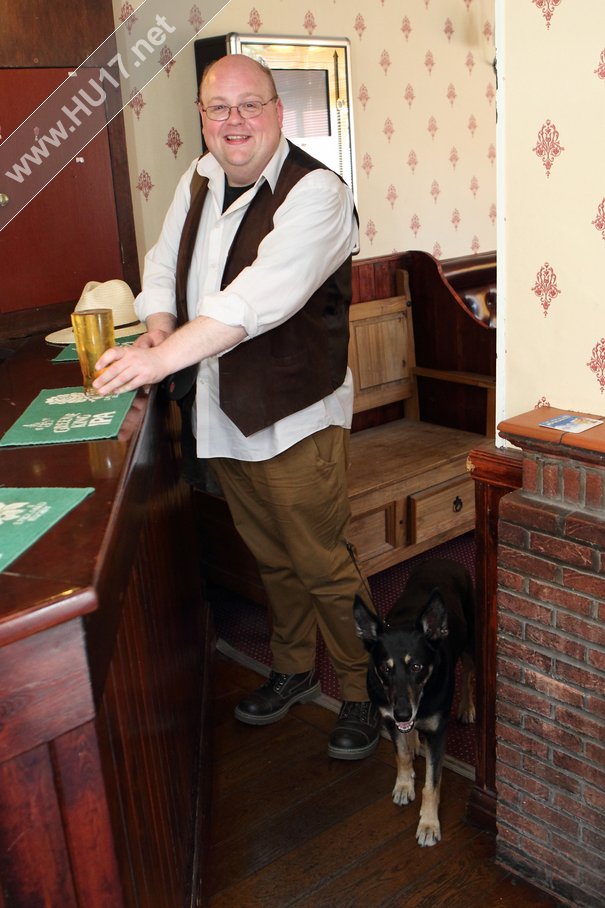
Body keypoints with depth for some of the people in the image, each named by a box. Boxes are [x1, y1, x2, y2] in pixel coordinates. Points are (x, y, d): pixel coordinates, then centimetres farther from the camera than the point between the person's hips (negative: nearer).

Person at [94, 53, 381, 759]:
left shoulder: (314, 192, -17)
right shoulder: (200, 180, 8)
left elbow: (261, 297, -30)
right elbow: (165, 264, 17)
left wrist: (163, 358, -34)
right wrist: (159, 326, -5)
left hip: (294, 417, -7)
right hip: (220, 412, 7)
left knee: (323, 566, 3)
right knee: (271, 559, 21)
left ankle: (363, 692, 24)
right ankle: (293, 669, 41)